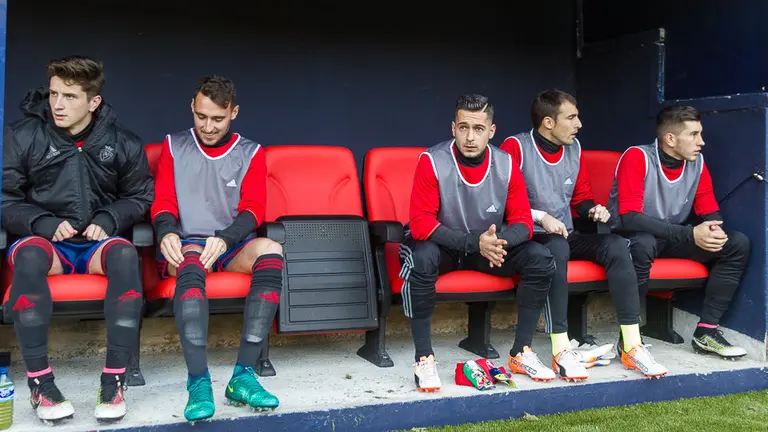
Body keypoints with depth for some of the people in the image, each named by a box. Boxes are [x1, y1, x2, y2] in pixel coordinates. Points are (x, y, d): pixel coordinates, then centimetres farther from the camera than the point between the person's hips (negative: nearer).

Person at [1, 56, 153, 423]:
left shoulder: (122, 143, 4)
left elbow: (140, 197, 13)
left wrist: (108, 220, -7)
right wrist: (45, 224, -16)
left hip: (97, 242, 1)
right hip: (44, 239, -1)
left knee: (124, 252, -34)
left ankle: (114, 380, -32)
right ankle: (39, 381, -31)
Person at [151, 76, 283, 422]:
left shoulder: (251, 153, 11)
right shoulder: (174, 146, 14)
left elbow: (253, 209, 0)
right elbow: (163, 202, 7)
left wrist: (224, 239, -22)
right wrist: (166, 232, -17)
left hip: (232, 247, 1)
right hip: (185, 244, -1)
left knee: (270, 250, -34)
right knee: (191, 260, -38)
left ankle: (243, 376, -35)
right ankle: (198, 381, -45)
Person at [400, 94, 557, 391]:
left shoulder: (506, 165, -8)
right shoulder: (432, 162, -18)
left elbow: (522, 221, -5)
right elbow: (421, 223, -23)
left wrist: (499, 241, -30)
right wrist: (474, 241, -34)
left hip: (490, 245, 4)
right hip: (442, 246, -4)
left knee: (541, 259, -17)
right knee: (421, 258, -37)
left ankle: (521, 353, -6)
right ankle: (424, 358, -25)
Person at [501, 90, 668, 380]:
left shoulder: (574, 148, 10)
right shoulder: (515, 147, -11)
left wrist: (592, 211, -1)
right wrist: (540, 217, -23)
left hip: (567, 236, 6)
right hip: (531, 238, -6)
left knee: (616, 244, -19)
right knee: (556, 248, -39)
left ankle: (631, 345, -21)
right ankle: (561, 350, -36)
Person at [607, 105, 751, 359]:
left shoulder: (697, 162, -3)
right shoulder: (637, 157, -21)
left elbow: (710, 211, 4)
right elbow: (629, 217, -29)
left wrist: (714, 229, -23)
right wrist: (690, 234, -33)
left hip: (673, 239, 7)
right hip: (631, 238, -6)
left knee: (738, 244, -9)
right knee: (643, 244, -40)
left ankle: (706, 331, -8)